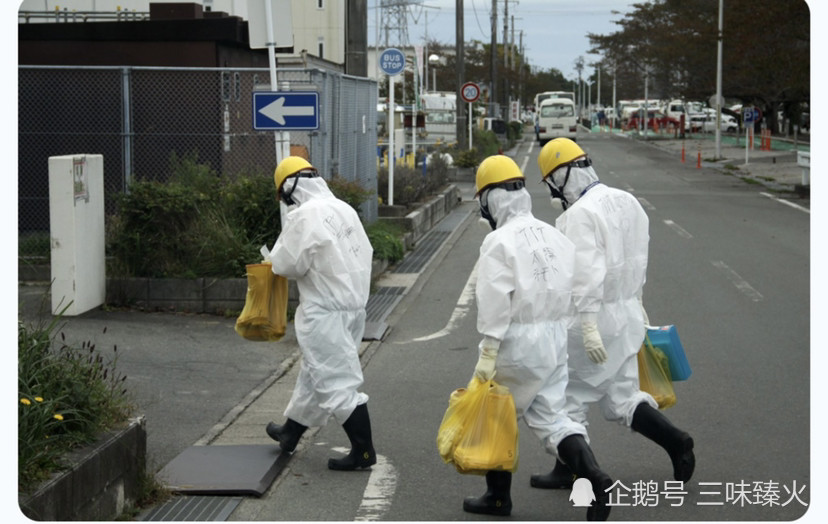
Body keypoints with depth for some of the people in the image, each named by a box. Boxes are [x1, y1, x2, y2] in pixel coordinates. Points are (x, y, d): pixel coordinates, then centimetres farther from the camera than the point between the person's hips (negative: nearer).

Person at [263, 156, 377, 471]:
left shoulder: (304, 217, -16)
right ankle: (291, 432, 37)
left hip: (325, 311, -9)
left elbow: (287, 264, -15)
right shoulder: (344, 210, 9)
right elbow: (365, 252, 12)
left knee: (337, 381, -3)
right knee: (314, 374, 21)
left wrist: (274, 260, 7)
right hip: (353, 302, 9)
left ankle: (363, 451, -1)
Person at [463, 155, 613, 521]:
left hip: (517, 341, -6)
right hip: (555, 339, 7)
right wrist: (555, 327, 17)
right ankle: (595, 479, -10)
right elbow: (571, 291, 9)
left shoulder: (499, 242, -13)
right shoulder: (554, 235, 9)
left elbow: (494, 303, -18)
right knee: (550, 415, 9)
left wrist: (487, 354, -16)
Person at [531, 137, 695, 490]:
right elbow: (637, 260, 19)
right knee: (620, 398, 14)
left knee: (569, 395, 8)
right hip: (627, 312, 8)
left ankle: (569, 471, 17)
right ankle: (676, 442, 1)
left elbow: (586, 273, -27)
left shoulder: (580, 214, -19)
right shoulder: (625, 201, 9)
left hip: (596, 315, -8)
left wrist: (588, 326, -29)